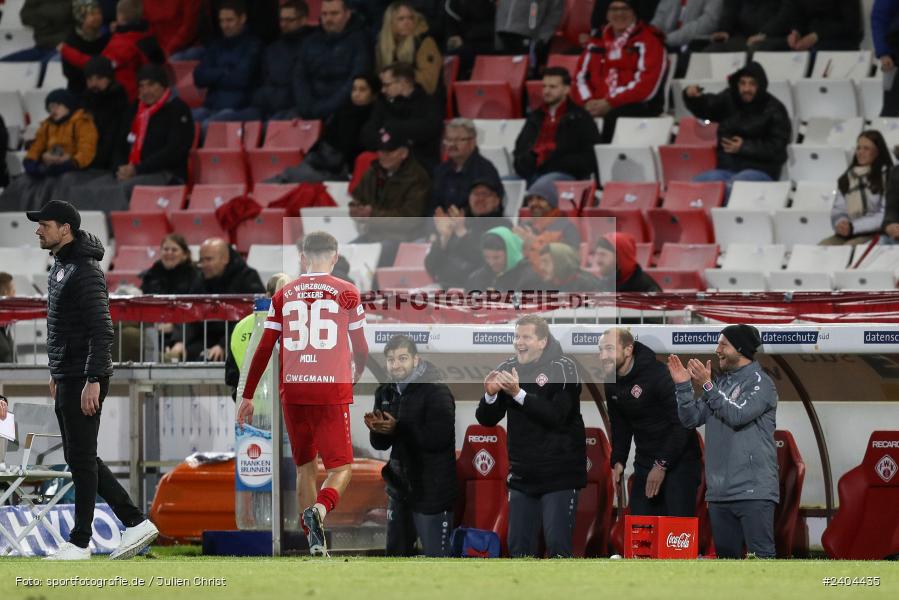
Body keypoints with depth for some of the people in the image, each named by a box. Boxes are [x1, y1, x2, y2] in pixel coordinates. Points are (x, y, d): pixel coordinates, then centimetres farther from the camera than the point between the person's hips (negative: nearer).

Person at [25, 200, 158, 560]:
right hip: (66, 378, 10)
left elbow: (101, 330, -22)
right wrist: (56, 374, 24)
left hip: (84, 380, -10)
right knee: (78, 458, 12)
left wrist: (93, 380, -26)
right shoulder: (59, 267, 15)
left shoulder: (85, 271, -16)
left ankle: (79, 544, 2)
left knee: (81, 458, -4)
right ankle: (135, 523, 15)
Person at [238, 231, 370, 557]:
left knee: (305, 466, 17)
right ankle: (319, 509, -29)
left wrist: (247, 396, 13)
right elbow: (360, 348, 10)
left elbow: (264, 349, 7)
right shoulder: (347, 293, 2)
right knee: (341, 467, 2)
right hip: (333, 391, -3)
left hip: (293, 392, 3)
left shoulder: (284, 294, 8)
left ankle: (314, 542, 13)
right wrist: (356, 376, 32)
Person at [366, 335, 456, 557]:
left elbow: (439, 438, -25)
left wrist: (397, 429, -25)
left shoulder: (436, 391, -14)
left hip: (431, 492, -8)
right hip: (399, 488, 8)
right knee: (396, 554, 17)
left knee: (436, 556, -6)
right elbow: (380, 443, 11)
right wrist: (377, 430, -13)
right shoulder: (386, 392, 8)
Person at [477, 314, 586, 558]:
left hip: (558, 473, -5)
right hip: (523, 475, 5)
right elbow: (486, 420, 5)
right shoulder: (508, 369, 6)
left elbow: (556, 415, -21)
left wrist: (518, 393, -28)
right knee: (518, 547, 6)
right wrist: (490, 394, -16)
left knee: (557, 546, -9)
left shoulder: (563, 368, -9)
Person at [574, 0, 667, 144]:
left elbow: (646, 85, -10)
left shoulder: (648, 40, 1)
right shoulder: (598, 41, 20)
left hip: (639, 107, -5)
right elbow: (581, 76, 17)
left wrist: (610, 103, -16)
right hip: (599, 105, 5)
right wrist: (588, 102, -5)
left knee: (612, 118, -38)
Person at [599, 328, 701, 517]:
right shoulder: (611, 383, 5)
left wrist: (662, 465, -20)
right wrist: (618, 460, 1)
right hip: (645, 463, 8)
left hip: (678, 461, -8)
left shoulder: (658, 375, -19)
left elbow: (682, 423, -20)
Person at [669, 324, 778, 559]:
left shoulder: (760, 382, -3)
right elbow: (691, 418, 13)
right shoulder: (720, 383, 16)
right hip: (719, 491, 7)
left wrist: (707, 385, -16)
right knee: (725, 555, 10)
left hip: (753, 490, -7)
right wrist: (683, 386, -1)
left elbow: (738, 415, -18)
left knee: (761, 556, -12)